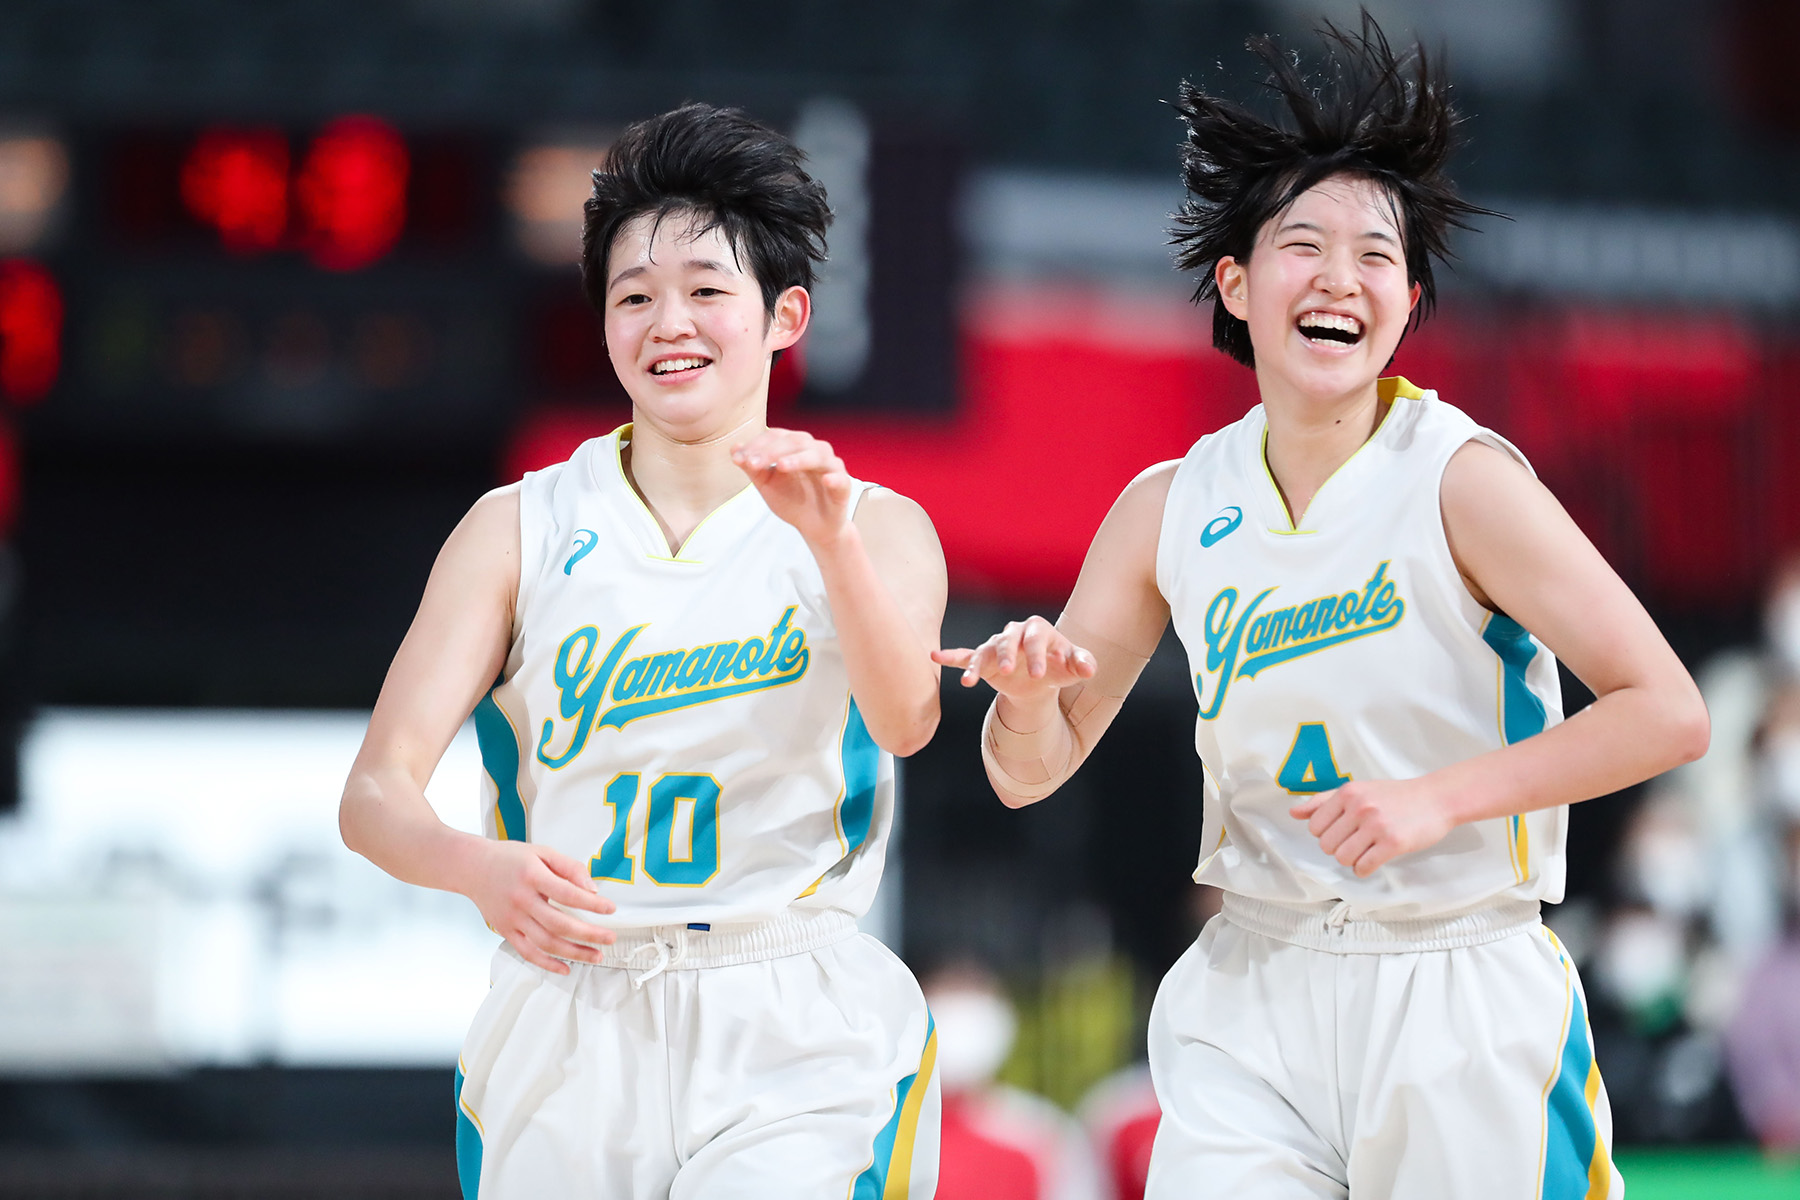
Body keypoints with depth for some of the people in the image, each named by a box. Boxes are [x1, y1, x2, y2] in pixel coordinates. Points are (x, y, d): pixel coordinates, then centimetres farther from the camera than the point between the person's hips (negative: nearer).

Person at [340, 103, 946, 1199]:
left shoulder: (876, 526, 6)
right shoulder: (523, 528, 7)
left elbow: (905, 721, -13)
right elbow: (378, 792, -1)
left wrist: (831, 538, -30)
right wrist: (481, 868, -23)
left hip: (793, 1038, -2)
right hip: (567, 1035, 2)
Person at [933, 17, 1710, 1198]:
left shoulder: (1460, 479, -10)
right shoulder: (1172, 510, 3)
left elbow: (1668, 713, -13)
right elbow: (1031, 771, 8)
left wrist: (1439, 799, -20)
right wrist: (1029, 696, -15)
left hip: (1460, 999, -3)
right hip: (1251, 999, 3)